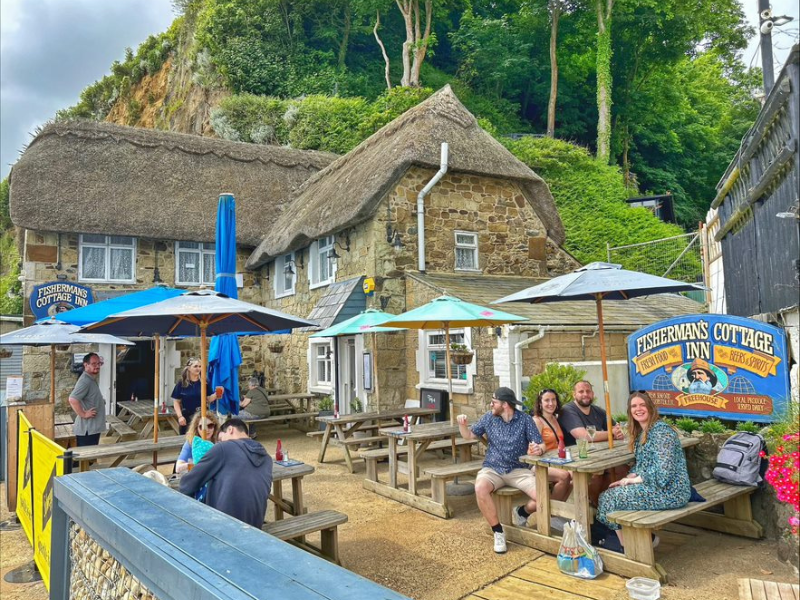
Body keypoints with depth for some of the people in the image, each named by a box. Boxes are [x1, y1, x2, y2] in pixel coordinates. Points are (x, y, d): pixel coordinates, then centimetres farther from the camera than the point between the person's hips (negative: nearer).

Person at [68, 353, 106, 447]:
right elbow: (73, 399, -30)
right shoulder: (85, 381, -18)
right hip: (87, 429, -10)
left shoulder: (92, 380, 14)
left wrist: (101, 401, 14)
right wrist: (83, 414, -22)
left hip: (93, 427, 10)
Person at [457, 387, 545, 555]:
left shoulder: (524, 420, -5)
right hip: (493, 469, 1)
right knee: (480, 488, -34)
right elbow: (469, 435, 12)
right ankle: (498, 531, -13)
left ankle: (522, 512, 14)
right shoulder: (489, 417, 2)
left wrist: (539, 449, -32)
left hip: (518, 470, 0)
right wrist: (462, 425, -10)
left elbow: (541, 444, -7)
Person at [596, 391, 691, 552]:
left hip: (669, 490, -10)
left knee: (612, 497, -10)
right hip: (655, 486, 10)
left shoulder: (661, 431, -19)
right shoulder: (641, 432, 11)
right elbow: (640, 464, 16)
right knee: (612, 491, 9)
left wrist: (632, 480, -16)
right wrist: (628, 478, -4)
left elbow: (663, 473, -25)